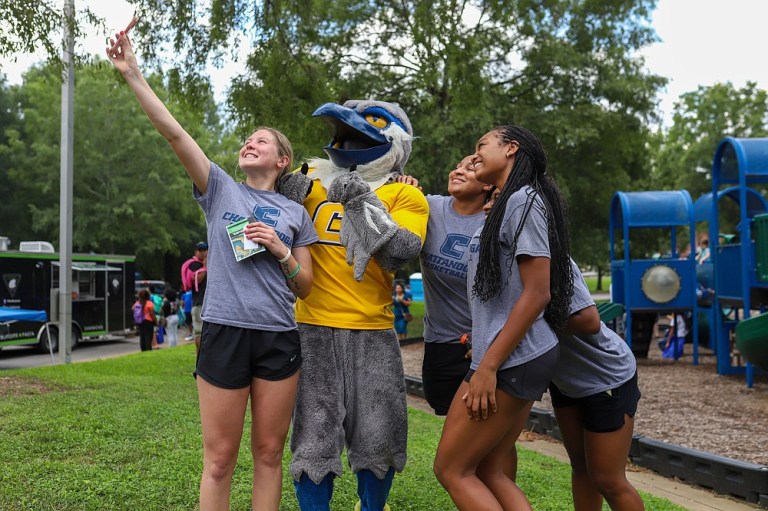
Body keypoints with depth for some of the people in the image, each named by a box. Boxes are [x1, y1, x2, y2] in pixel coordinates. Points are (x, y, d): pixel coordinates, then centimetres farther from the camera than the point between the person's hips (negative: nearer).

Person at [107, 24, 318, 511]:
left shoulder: (296, 214, 11)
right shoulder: (220, 189, 7)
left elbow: (305, 288, 10)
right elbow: (173, 131, -4)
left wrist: (279, 250, -7)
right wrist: (133, 74, -11)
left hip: (279, 339, 2)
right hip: (225, 333, -1)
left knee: (269, 454, 9)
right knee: (220, 459, 3)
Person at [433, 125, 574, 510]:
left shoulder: (523, 200, -13)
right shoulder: (506, 205, 17)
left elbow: (536, 293, -19)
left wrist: (488, 366, -19)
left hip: (511, 361, -9)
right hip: (519, 359, 9)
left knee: (451, 470, 0)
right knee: (490, 473, 12)